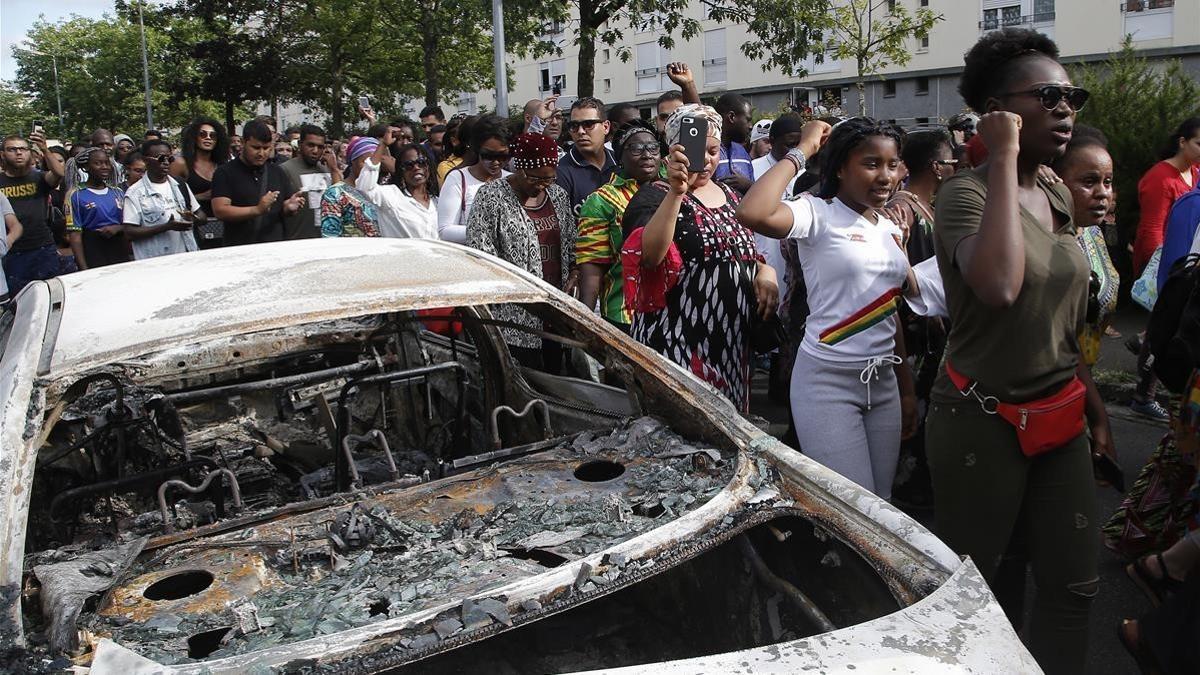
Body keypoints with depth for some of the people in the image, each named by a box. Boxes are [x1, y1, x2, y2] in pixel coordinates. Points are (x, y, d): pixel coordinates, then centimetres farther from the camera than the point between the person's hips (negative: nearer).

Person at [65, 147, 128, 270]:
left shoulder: (118, 192, 12)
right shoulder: (76, 195, -1)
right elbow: (75, 234, -6)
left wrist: (117, 228, -8)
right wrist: (83, 268, -14)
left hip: (120, 252, 4)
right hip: (92, 255, -3)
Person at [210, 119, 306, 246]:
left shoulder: (277, 172, 14)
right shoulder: (224, 172, -1)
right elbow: (220, 211, -11)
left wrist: (289, 208, -4)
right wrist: (257, 210, -21)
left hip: (275, 246, 4)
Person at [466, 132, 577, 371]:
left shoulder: (558, 195, 13)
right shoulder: (491, 197, -5)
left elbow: (571, 244, 20)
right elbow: (480, 255, -9)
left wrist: (573, 276, 4)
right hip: (514, 316, -6)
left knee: (554, 374, 9)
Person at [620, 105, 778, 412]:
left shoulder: (729, 196, 14)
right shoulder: (655, 197, -7)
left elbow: (748, 254, 25)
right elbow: (649, 255, -27)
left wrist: (765, 271, 3)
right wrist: (676, 191, -36)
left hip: (733, 342, 7)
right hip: (677, 345, -6)